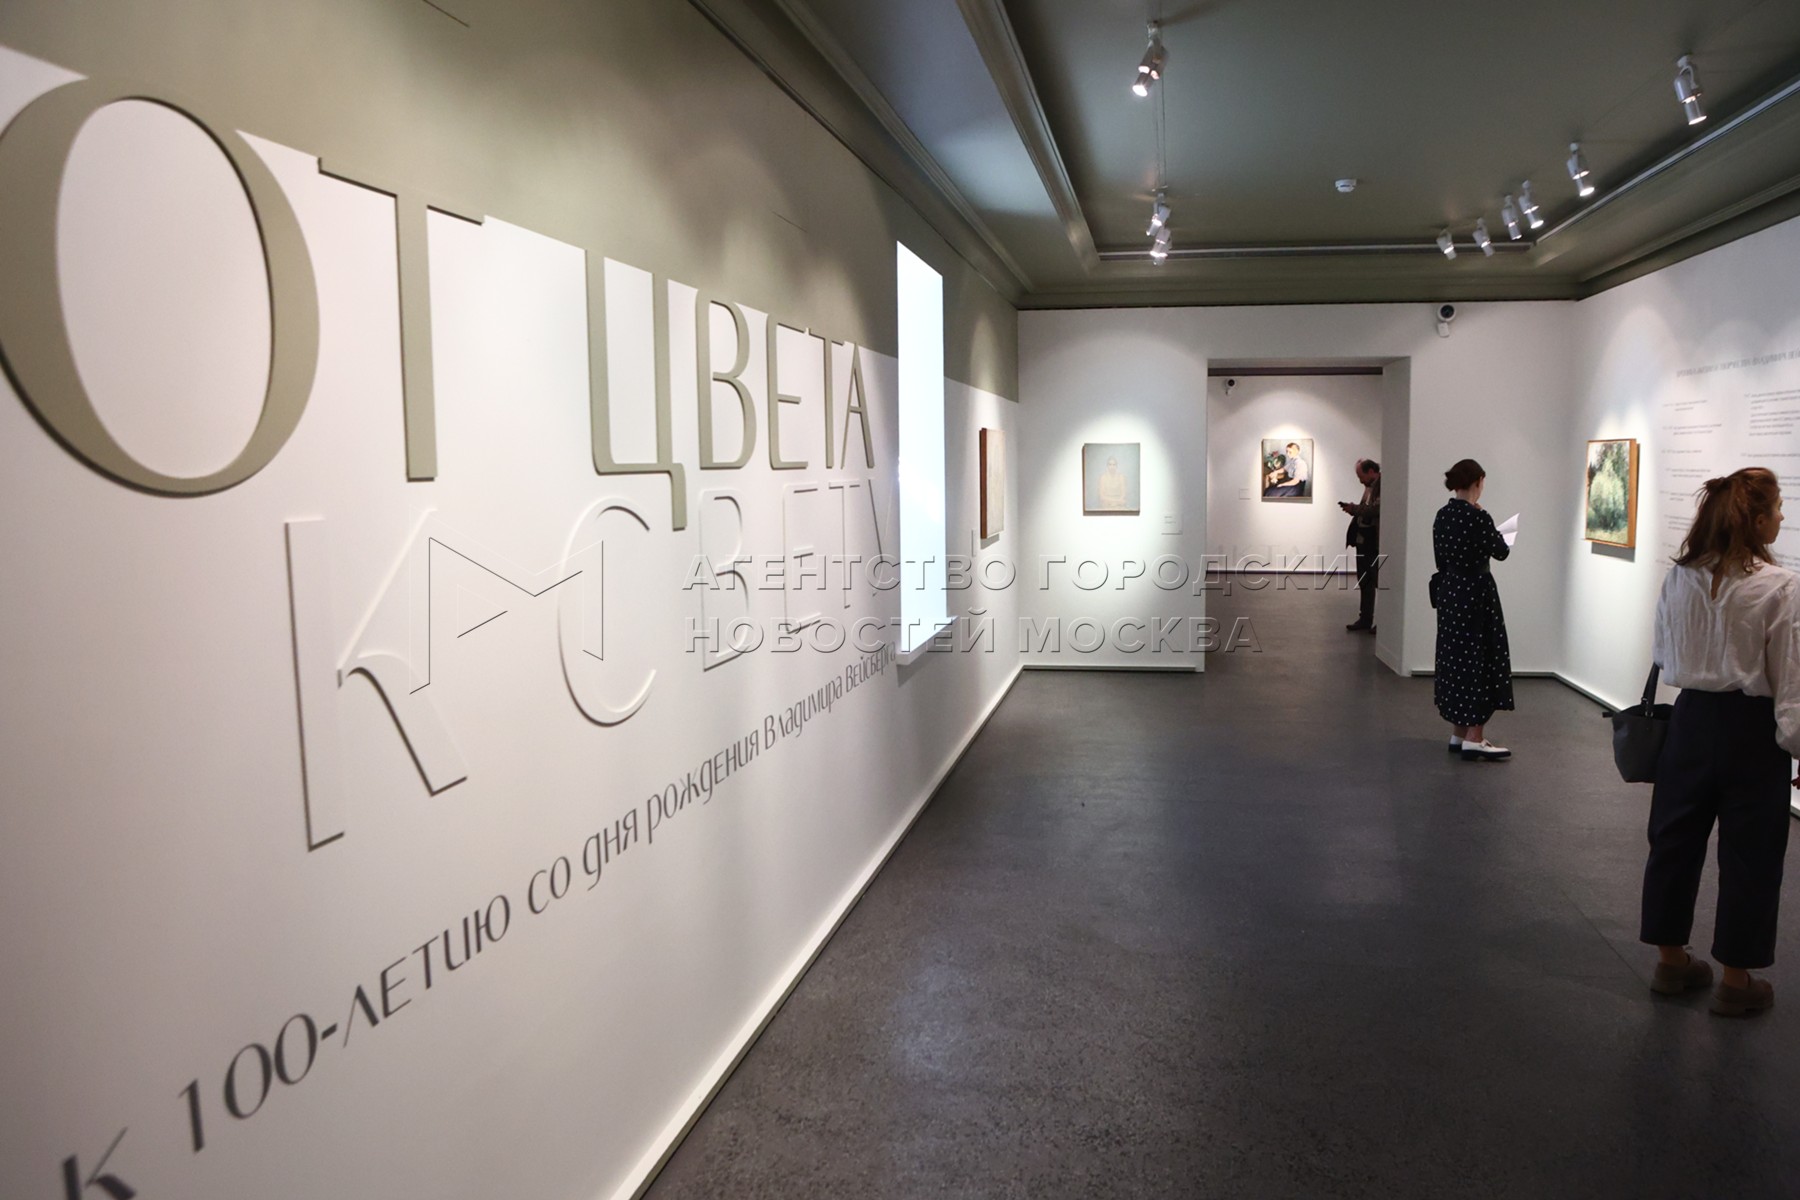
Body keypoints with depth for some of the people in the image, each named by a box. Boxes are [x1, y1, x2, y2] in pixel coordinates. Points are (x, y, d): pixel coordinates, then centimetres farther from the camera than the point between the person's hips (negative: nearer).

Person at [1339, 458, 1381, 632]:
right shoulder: (1369, 487, 14)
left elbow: (1376, 509, -26)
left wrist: (1354, 508, -15)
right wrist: (1353, 509, -1)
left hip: (1376, 543, -9)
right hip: (1362, 540, 9)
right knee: (1364, 582, 14)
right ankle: (1365, 618, 23)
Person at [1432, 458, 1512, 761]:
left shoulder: (1442, 515, 5)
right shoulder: (1477, 517, -17)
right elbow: (1500, 551, -5)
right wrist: (1506, 544, 16)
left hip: (1449, 593, 8)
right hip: (1475, 594, -8)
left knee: (1455, 659, 13)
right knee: (1481, 662, -2)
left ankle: (1459, 734, 19)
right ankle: (1474, 739, -1)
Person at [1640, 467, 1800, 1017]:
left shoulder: (1679, 578, -3)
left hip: (1692, 718, 5)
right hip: (1751, 727, -5)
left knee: (1676, 836, 15)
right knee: (1749, 852, 8)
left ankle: (1671, 958, 29)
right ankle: (1736, 980, 20)